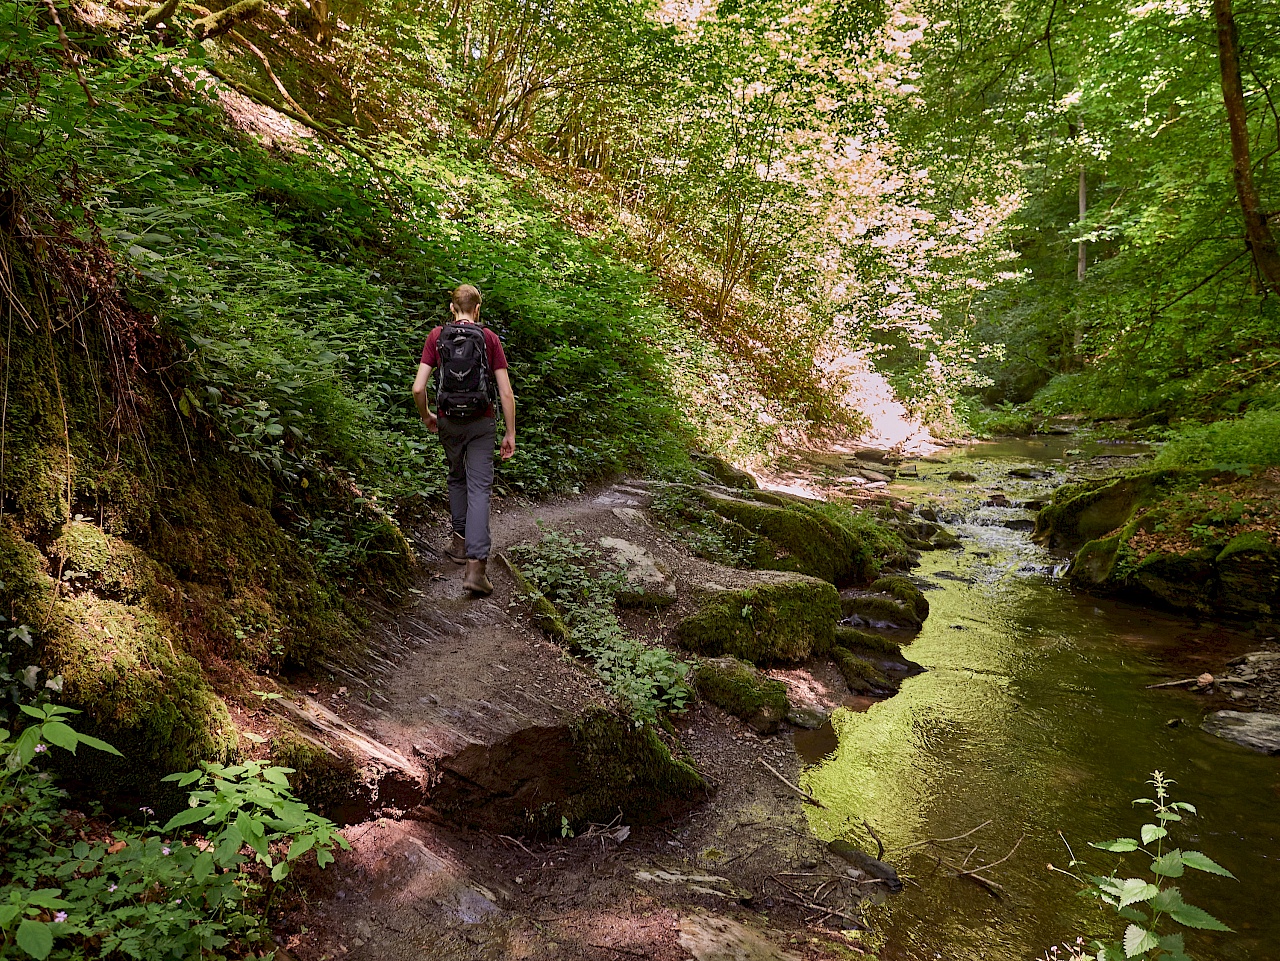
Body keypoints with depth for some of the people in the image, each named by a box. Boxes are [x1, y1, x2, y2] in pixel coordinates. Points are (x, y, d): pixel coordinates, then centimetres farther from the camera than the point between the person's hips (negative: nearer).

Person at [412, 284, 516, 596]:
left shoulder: (436, 336, -1)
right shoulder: (490, 338, -3)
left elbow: (418, 388, -5)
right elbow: (506, 392, -6)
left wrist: (426, 416, 13)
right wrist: (510, 433, 1)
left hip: (448, 422, 2)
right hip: (481, 423, -2)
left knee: (457, 478, 25)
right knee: (479, 488, -3)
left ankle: (460, 541, 31)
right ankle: (476, 564, -11)